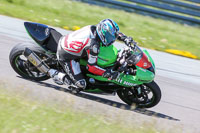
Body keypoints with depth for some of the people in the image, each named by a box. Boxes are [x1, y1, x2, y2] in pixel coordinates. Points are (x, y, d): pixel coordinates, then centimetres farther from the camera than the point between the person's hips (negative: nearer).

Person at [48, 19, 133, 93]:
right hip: (66, 56, -9)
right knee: (80, 85, -10)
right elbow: (91, 66, -22)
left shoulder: (94, 28, -9)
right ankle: (55, 74, 2)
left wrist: (125, 38, -2)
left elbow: (115, 33, 10)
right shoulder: (94, 44, -31)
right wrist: (108, 73, -22)